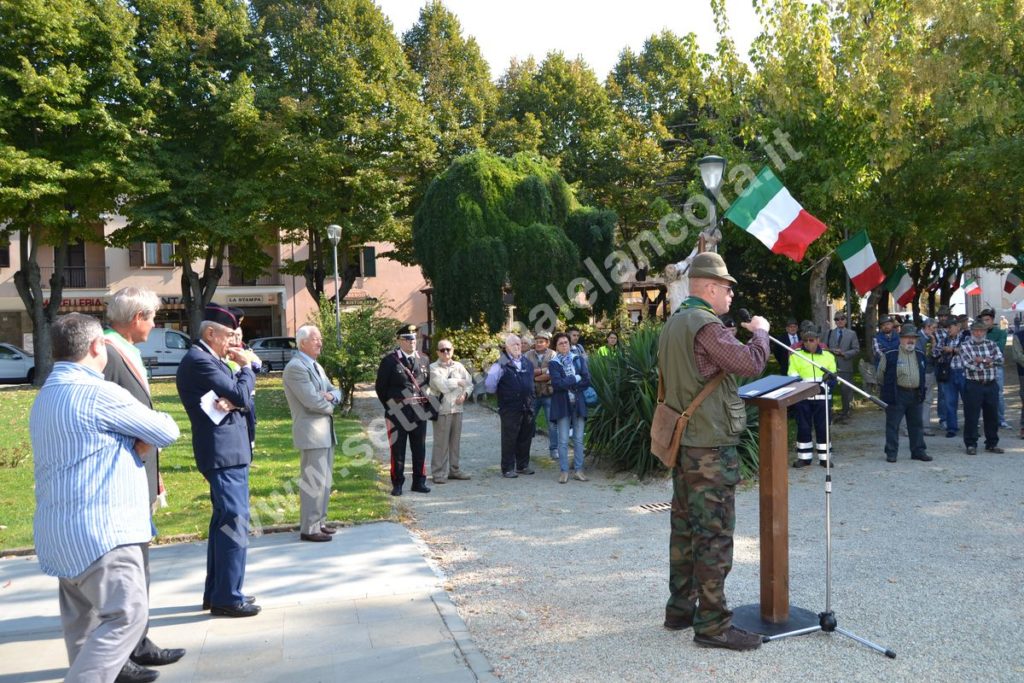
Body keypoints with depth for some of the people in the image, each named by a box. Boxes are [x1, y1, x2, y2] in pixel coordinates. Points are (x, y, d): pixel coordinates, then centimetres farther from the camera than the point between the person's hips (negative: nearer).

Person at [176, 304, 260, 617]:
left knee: (223, 521, 16)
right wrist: (246, 367, -2)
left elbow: (239, 396, 10)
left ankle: (215, 592, 26)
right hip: (223, 451, -11)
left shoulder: (209, 359, 16)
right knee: (235, 523, -8)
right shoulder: (199, 360, -15)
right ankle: (227, 598, -1)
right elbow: (241, 394, -18)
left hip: (229, 450, 11)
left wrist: (231, 401, -12)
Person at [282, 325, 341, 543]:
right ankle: (309, 529, 2)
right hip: (311, 432, -10)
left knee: (325, 480, 15)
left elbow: (335, 392, 17)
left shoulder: (316, 366, 17)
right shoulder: (296, 367, -14)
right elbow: (311, 400, -21)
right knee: (314, 482, -6)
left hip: (325, 431, 10)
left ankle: (319, 521, 25)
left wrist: (331, 396, -7)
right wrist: (330, 406, -2)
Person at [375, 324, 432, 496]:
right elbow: (380, 386, -1)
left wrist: (425, 405, 10)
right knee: (397, 450, 3)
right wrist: (390, 407, 1)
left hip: (419, 412, 4)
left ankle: (419, 482, 19)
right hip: (398, 413, -4)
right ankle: (397, 484, 12)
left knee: (420, 449, 9)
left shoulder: (423, 360, 9)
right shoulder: (389, 361, -5)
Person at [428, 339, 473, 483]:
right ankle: (438, 473, 3)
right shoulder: (433, 368, -4)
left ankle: (453, 470, 22)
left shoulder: (459, 366, 12)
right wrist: (458, 382, -3)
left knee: (455, 441, 11)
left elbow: (469, 383, 14)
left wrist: (464, 394, -5)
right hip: (442, 409, -5)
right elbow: (442, 385, -16)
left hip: (457, 408, 5)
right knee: (441, 442, -4)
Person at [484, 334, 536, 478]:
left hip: (527, 408, 6)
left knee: (525, 438, 12)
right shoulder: (502, 364, -8)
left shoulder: (527, 363, 13)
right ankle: (507, 469, 8)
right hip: (509, 409, -6)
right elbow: (490, 385, -12)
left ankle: (523, 465, 25)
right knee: (509, 439, -1)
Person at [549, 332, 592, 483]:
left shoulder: (579, 359, 7)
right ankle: (564, 471, 7)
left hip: (578, 403, 2)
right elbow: (557, 383, -14)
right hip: (562, 405, -2)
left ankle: (578, 470, 13)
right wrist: (575, 379, -9)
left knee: (578, 439, 5)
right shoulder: (554, 363, 0)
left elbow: (587, 380, -3)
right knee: (563, 440, -1)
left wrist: (567, 384, -9)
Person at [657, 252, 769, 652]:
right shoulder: (705, 325, -17)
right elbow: (752, 364, -20)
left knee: (685, 528, 15)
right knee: (715, 534, -3)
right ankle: (712, 624, 4)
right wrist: (760, 332, -2)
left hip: (684, 443, 10)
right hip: (711, 447, -10)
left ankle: (680, 609, 24)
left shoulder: (673, 324, 13)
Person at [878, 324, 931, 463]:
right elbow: (881, 374, 1)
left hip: (915, 394, 5)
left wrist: (921, 391, 18)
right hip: (897, 394, -5)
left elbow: (922, 374, 22)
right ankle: (891, 453, 6)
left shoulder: (920, 355, 10)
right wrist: (889, 388, 5)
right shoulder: (890, 355, -8)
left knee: (916, 424, 12)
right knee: (892, 424, -1)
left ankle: (918, 451, 22)